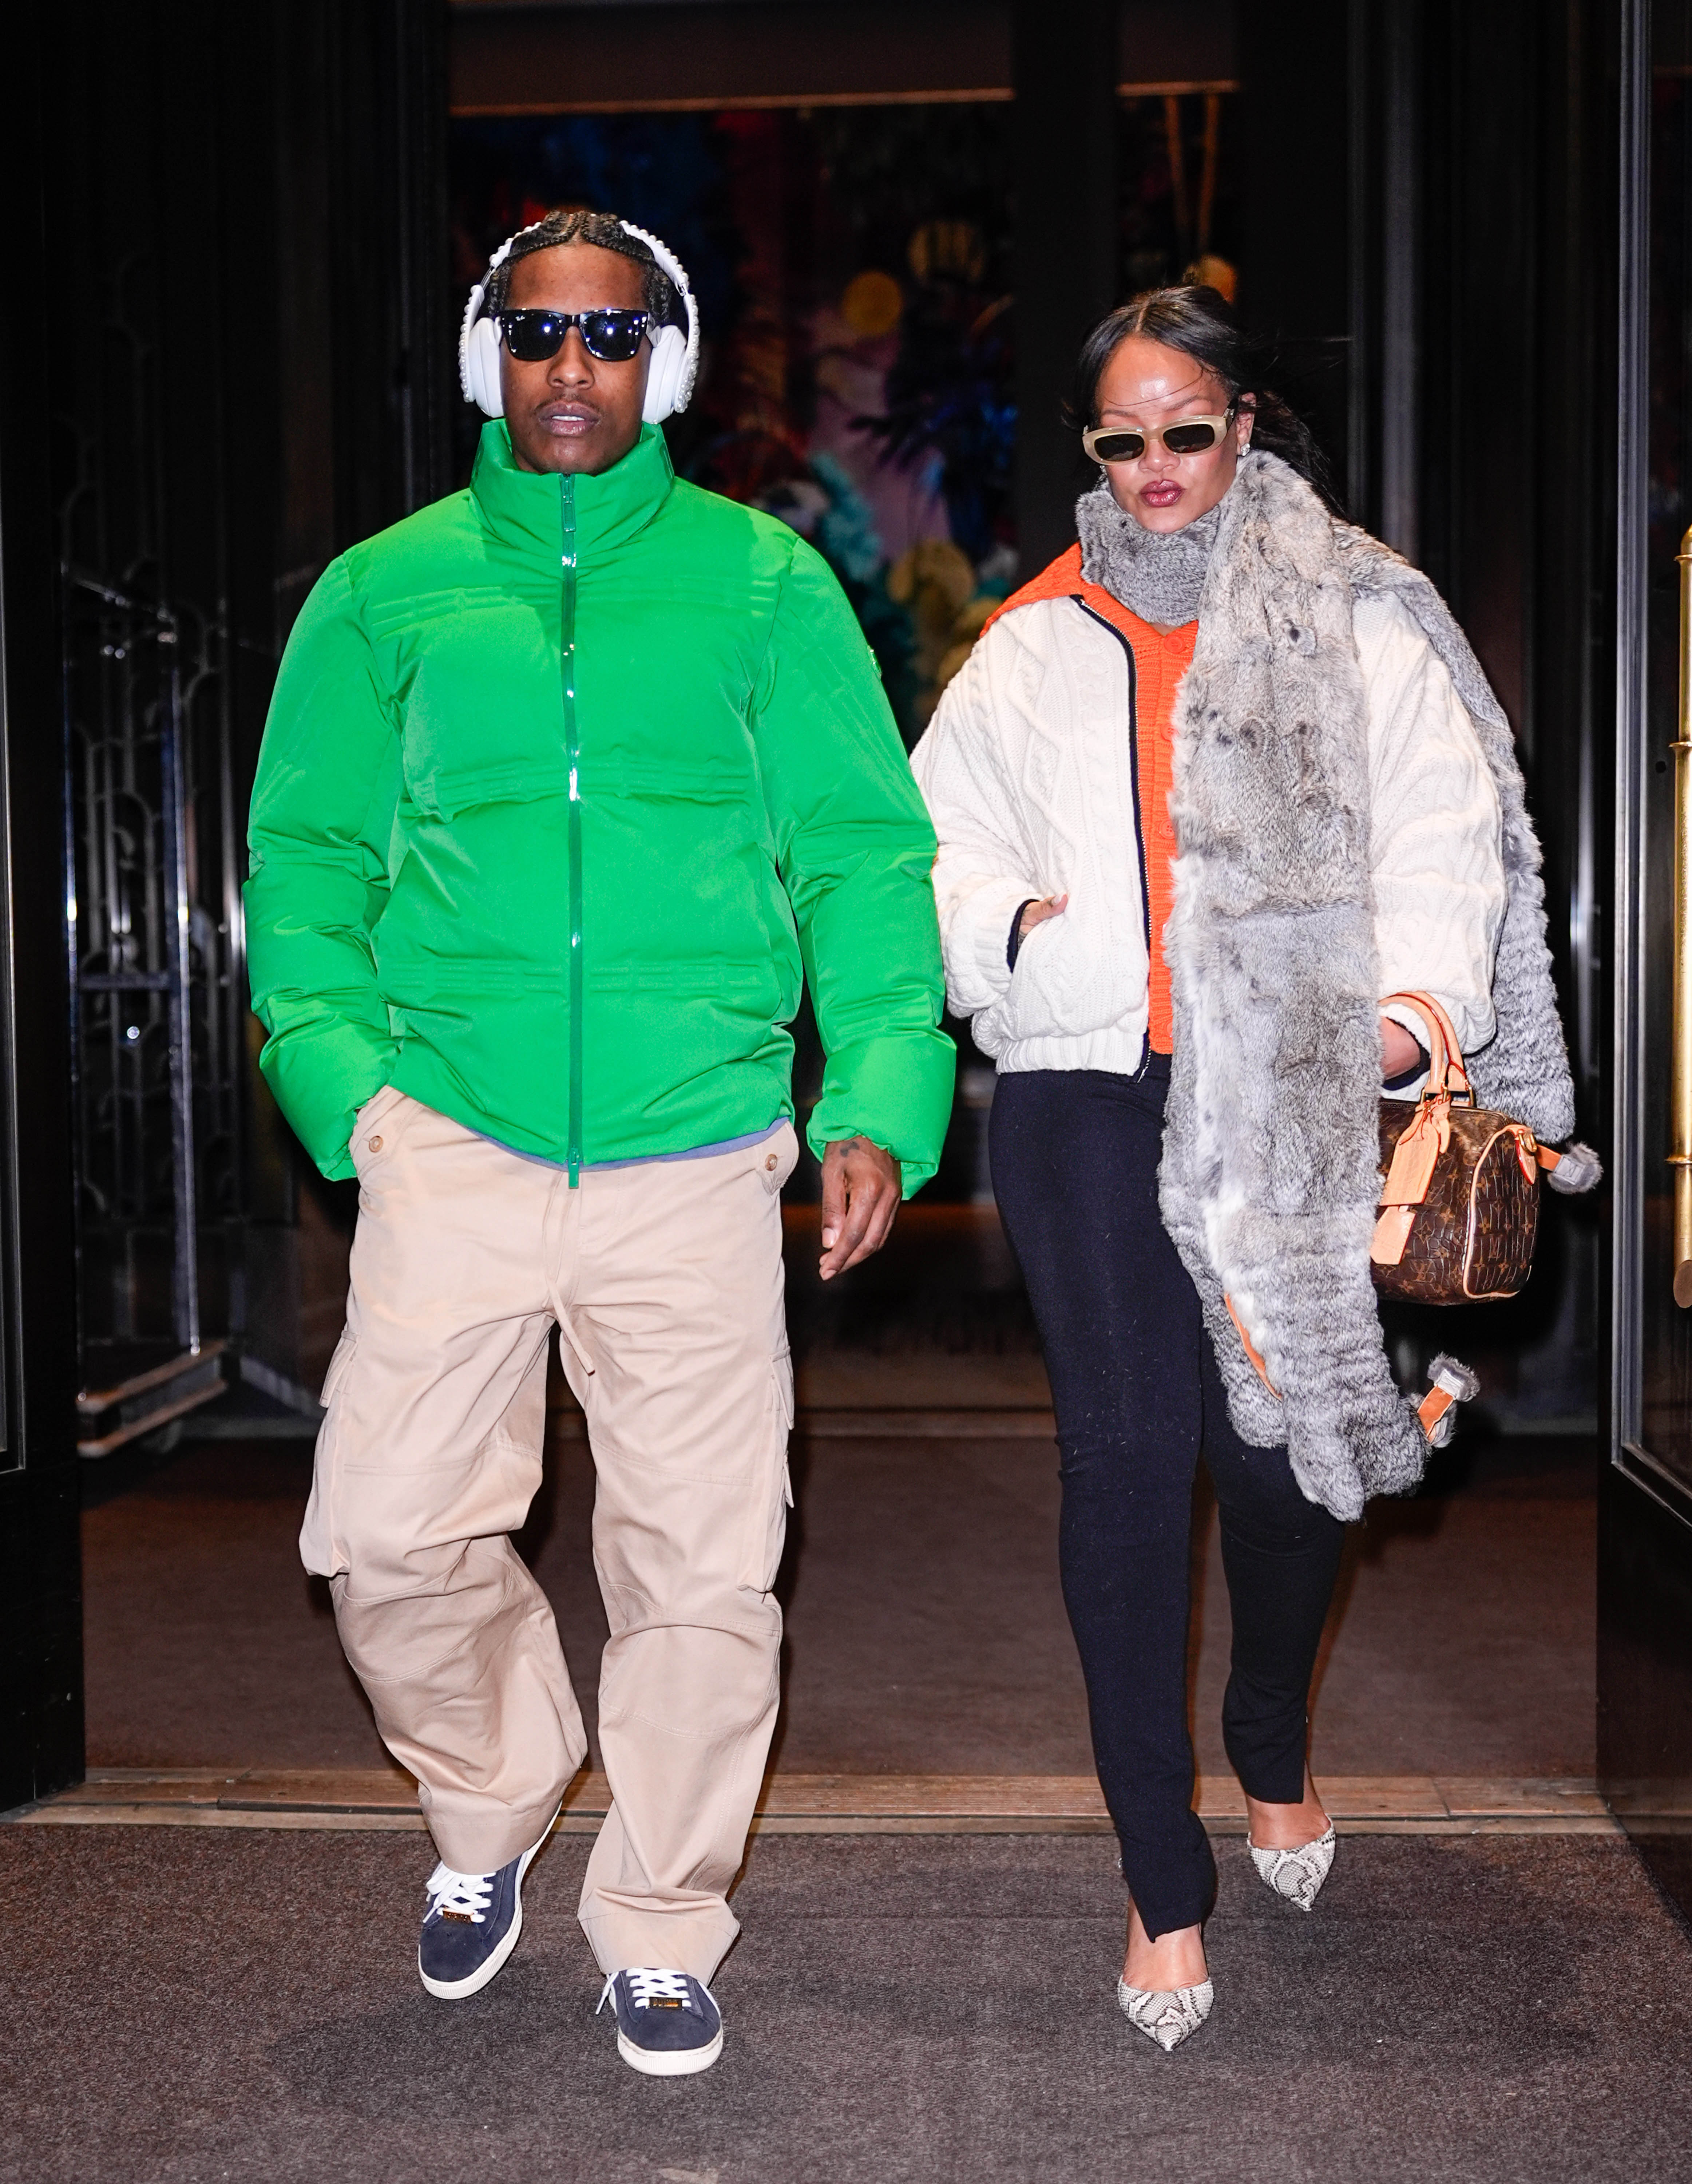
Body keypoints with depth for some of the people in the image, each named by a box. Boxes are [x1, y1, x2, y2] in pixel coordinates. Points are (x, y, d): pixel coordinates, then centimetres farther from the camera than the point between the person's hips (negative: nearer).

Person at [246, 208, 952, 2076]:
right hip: (452, 1143, 1)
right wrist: (339, 1066, -3)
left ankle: (659, 1927, 25)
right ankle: (489, 1806, 29)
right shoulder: (385, 591, 11)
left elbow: (865, 852, 7)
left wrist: (881, 1091, -5)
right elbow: (307, 851, 13)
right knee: (388, 1531, -3)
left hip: (696, 1153, 0)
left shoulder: (764, 585, 9)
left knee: (703, 1568, 3)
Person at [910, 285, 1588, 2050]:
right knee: (1127, 1457, -7)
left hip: (1300, 1097, 0)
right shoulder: (1034, 646, 16)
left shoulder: (1357, 623, 10)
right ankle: (1163, 1884, 4)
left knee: (1286, 1441, 7)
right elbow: (939, 832, 17)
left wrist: (1422, 995, -14)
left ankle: (1274, 1753, 38)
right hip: (1086, 1091, 1)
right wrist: (1003, 920, -4)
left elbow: (1442, 827, 2)